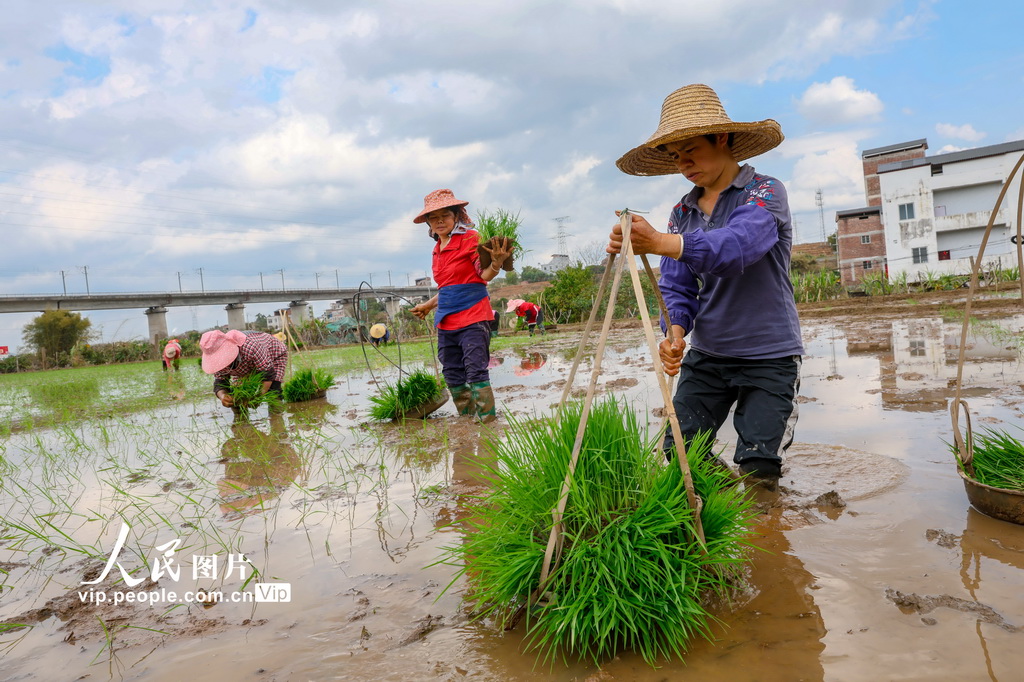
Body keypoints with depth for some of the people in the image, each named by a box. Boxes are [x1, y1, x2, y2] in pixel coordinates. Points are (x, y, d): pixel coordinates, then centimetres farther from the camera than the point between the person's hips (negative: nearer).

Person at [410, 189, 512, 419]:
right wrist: (428, 305, 32)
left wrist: (496, 263, -36)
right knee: (453, 374, 10)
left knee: (476, 371, -13)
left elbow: (484, 274, -15)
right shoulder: (437, 249, 17)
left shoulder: (470, 238, -5)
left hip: (472, 316, -8)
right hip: (446, 320, 8)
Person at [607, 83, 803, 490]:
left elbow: (736, 246, -32)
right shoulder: (682, 212, 7)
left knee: (757, 471, -2)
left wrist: (660, 243, -46)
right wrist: (675, 331, -20)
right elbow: (676, 287, 2)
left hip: (769, 356, -4)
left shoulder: (764, 192, -10)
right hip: (706, 356, 5)